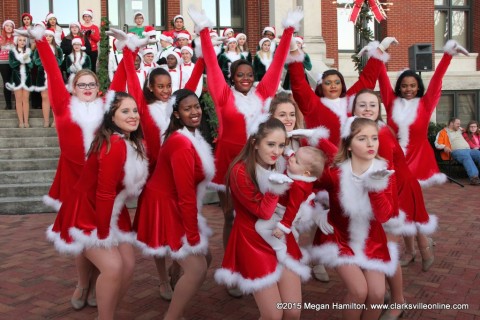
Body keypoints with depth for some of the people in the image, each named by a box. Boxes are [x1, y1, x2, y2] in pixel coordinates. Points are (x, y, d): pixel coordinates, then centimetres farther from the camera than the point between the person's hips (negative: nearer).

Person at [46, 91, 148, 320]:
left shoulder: (133, 143, 1)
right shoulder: (114, 146, -27)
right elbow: (104, 193, -25)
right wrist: (104, 235, -18)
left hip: (110, 212, 8)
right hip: (86, 214, -8)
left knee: (128, 264, 3)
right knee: (113, 267, -19)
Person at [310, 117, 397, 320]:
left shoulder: (383, 171, -11)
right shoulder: (334, 173, -20)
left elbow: (384, 216, -18)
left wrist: (376, 187, -31)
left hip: (371, 240, 3)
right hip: (340, 238, -3)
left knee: (377, 293, -5)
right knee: (359, 290, -17)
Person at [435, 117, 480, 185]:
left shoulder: (460, 130, 32)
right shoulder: (443, 132, 13)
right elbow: (437, 144, 2)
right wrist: (444, 147, -17)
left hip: (469, 150, 6)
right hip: (456, 151, -6)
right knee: (466, 156, -38)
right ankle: (473, 177, -50)